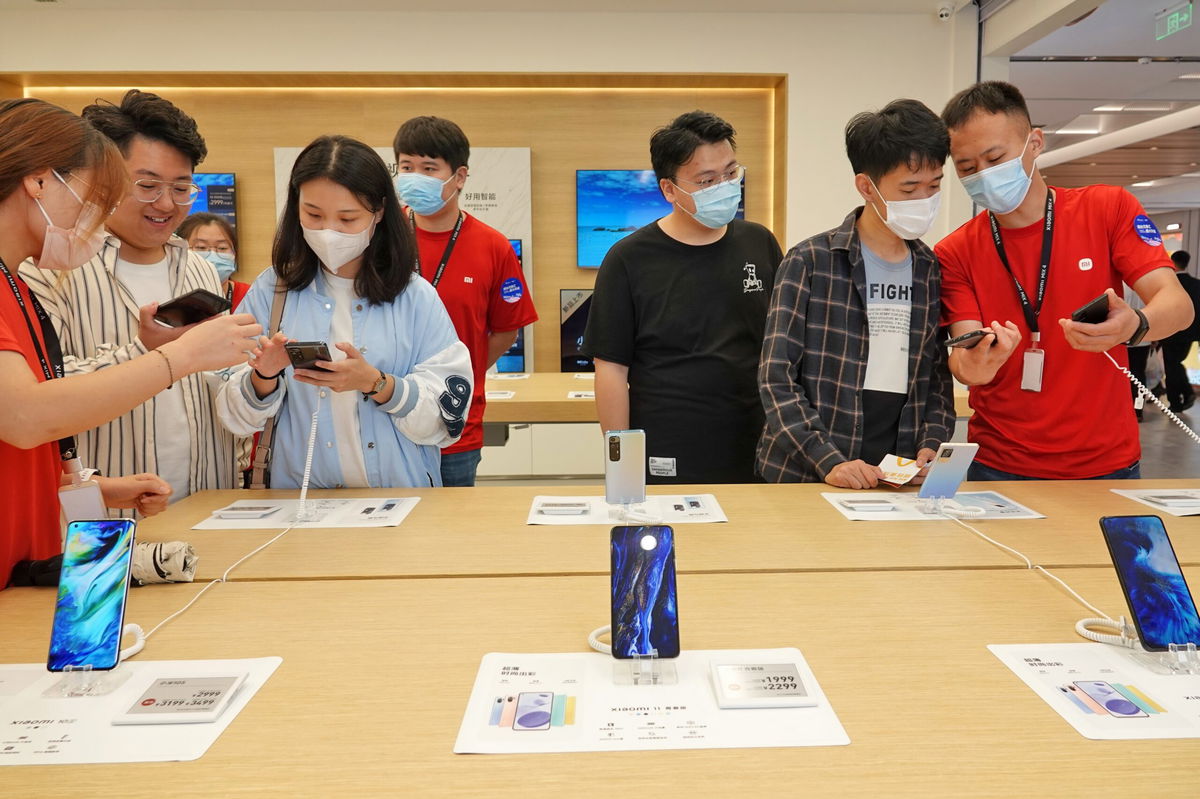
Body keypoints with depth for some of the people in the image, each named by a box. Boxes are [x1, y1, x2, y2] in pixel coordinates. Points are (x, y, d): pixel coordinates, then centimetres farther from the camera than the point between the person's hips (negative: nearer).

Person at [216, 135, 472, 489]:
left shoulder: (415, 296, 1)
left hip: (402, 498, -1)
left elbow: (450, 412, -3)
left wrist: (375, 383, -17)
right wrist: (264, 379, -13)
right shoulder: (270, 292, 5)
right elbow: (237, 417, 6)